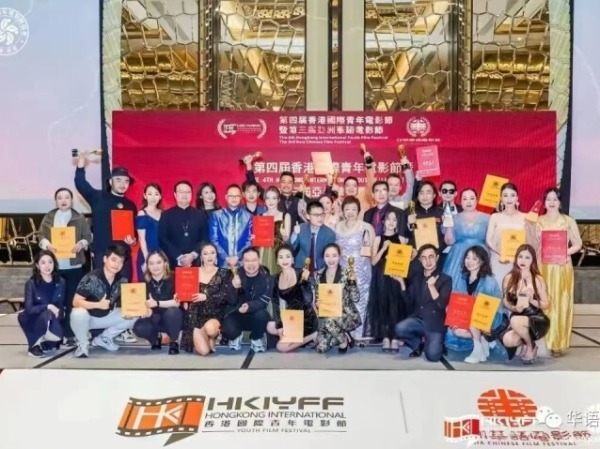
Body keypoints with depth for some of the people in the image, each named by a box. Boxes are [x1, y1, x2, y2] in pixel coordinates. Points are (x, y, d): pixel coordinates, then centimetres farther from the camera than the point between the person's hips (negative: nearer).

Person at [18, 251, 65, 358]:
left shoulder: (60, 282, -8)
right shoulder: (31, 284, -18)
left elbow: (61, 305, 4)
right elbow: (29, 309, -23)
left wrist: (57, 311, -14)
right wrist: (48, 306, -30)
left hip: (52, 320, 3)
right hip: (32, 319, -3)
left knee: (57, 336, -27)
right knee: (46, 313, -35)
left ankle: (43, 339, 10)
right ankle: (34, 345, -14)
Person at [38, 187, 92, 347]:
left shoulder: (80, 218, 6)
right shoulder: (48, 218, 9)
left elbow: (87, 236, 3)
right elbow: (41, 236, 5)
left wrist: (81, 244, -17)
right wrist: (47, 245, -15)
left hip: (73, 265, -1)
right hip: (54, 265, 1)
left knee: (72, 301, 2)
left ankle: (70, 334, 9)